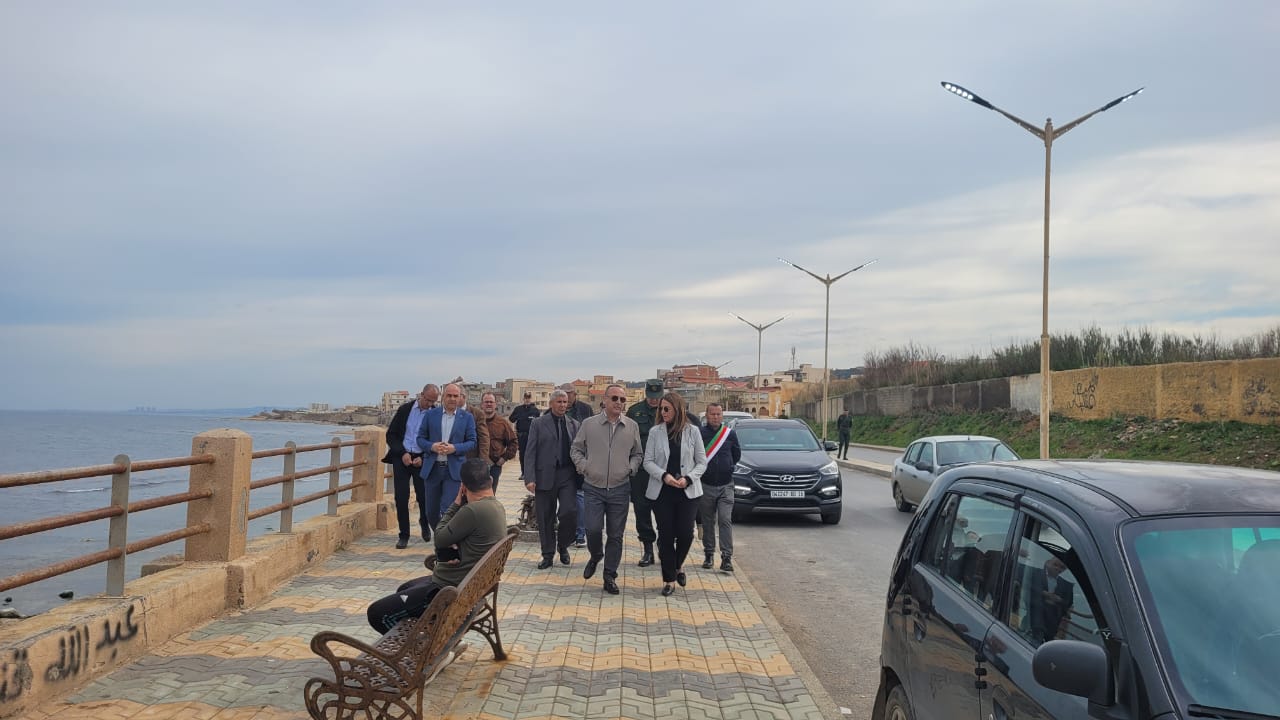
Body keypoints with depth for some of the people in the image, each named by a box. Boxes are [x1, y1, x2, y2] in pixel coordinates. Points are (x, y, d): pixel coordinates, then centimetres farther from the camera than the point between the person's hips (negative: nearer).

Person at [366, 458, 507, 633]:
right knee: (403, 590, 32)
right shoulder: (497, 506, 4)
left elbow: (440, 540, -15)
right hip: (468, 584, 11)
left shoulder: (473, 511, -27)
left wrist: (456, 505, -7)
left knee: (375, 612, -7)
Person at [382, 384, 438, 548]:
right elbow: (391, 434, 3)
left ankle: (424, 524, 34)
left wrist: (423, 458, -11)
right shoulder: (405, 409, 2)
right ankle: (403, 535, 9)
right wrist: (402, 453, -9)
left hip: (422, 459, -1)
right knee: (401, 498, -2)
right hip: (401, 458, 1)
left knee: (423, 497, 3)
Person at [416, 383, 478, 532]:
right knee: (431, 512, 10)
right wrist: (432, 446, -14)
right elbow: (420, 438, 6)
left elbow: (472, 442, 1)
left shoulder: (467, 418, 3)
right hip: (432, 469, 2)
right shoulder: (431, 414, 5)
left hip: (454, 469, -2)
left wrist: (454, 448, -15)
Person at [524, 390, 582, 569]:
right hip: (545, 478, -1)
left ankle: (563, 545, 12)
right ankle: (548, 555, 18)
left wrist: (580, 474, -1)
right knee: (545, 519, 5)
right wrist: (529, 478, -9)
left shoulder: (574, 425, 11)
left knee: (569, 512, -14)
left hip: (567, 476, 1)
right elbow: (530, 453, 0)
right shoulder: (538, 424, 4)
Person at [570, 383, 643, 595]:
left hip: (620, 488, 1)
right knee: (593, 529, -9)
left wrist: (630, 468, -3)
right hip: (594, 488, -1)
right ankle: (595, 556, 24)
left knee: (615, 535, 4)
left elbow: (638, 454, 14)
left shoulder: (632, 426, 3)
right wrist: (584, 467, -5)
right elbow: (575, 449, 9)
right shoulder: (589, 424, -1)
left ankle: (610, 577, 17)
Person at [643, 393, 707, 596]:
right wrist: (664, 475, -16)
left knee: (685, 533, -4)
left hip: (688, 491, 0)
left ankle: (678, 565, 27)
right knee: (665, 535, 2)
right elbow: (648, 461, 1)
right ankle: (669, 579, 14)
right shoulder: (655, 432, 3)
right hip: (662, 491, 0)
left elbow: (702, 462, 3)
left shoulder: (692, 431, 2)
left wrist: (688, 478, -13)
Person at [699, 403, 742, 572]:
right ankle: (709, 555, 20)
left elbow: (737, 455, 15)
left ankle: (726, 558, -9)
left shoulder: (730, 434, 2)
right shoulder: (699, 434, -6)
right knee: (708, 522, 9)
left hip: (726, 485, 0)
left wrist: (727, 467, 11)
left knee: (725, 520, -8)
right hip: (706, 485, 0)